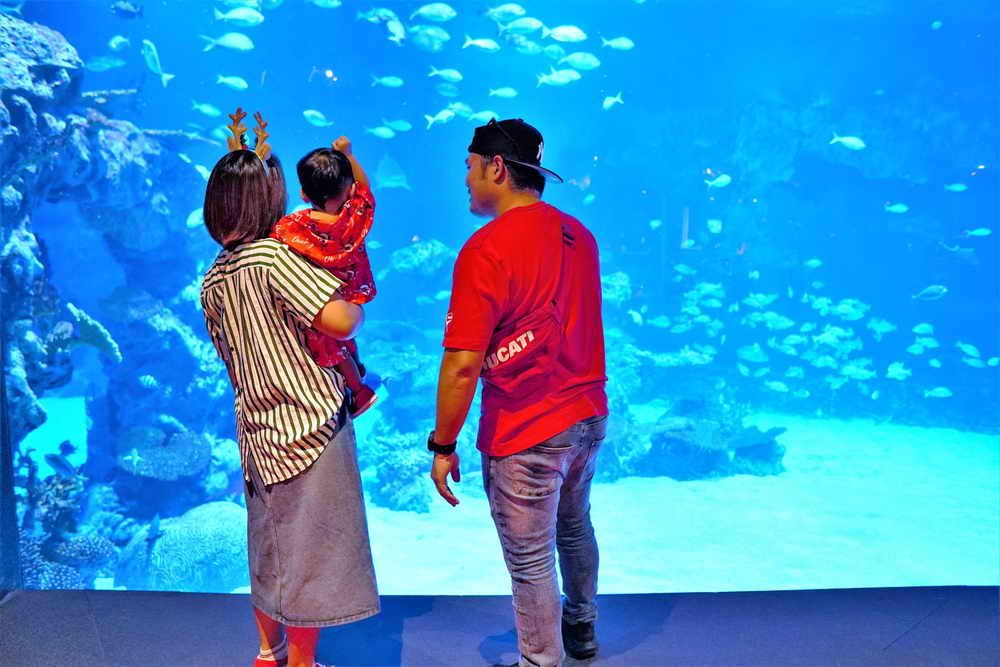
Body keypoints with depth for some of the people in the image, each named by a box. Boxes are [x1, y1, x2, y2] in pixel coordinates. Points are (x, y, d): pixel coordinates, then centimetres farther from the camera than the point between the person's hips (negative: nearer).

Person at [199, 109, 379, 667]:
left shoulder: (213, 279, 7)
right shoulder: (273, 255, -17)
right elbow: (339, 320, -27)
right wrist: (357, 306, -6)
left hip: (259, 433, 8)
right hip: (309, 429, -8)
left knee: (270, 551, 22)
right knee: (312, 555, 7)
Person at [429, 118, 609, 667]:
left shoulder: (487, 249, -20)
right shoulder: (578, 235, 4)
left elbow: (463, 364, -22)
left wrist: (442, 445, -13)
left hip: (526, 435, -8)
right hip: (589, 416, 8)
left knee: (531, 560, 9)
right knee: (574, 527, 27)